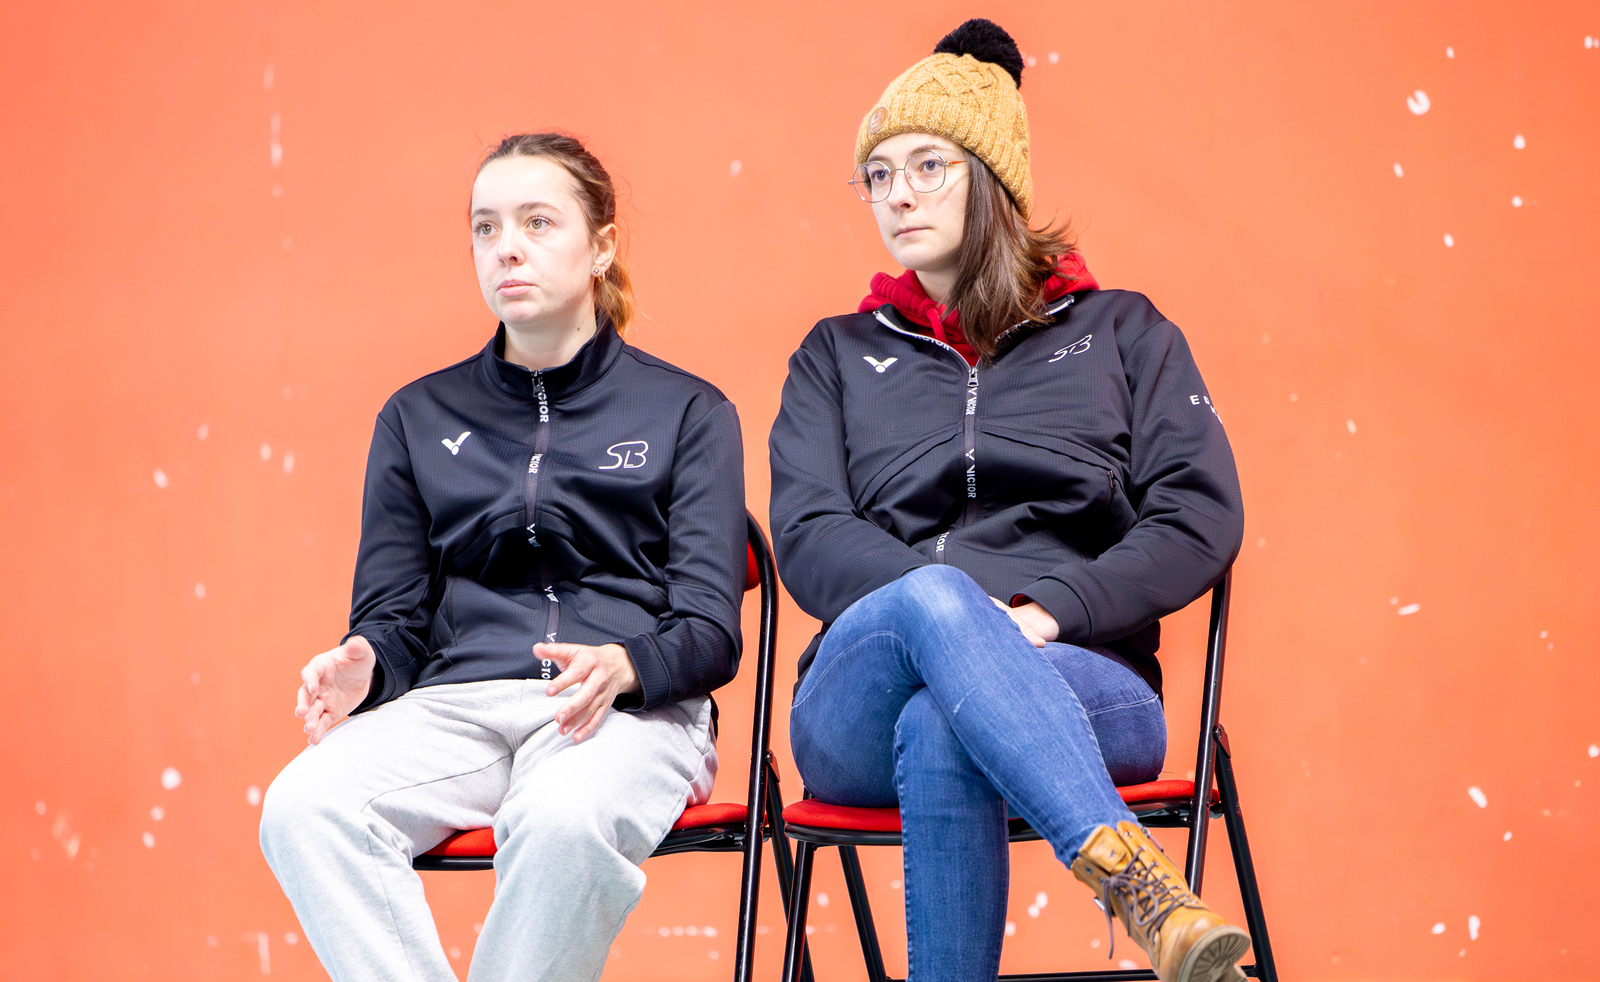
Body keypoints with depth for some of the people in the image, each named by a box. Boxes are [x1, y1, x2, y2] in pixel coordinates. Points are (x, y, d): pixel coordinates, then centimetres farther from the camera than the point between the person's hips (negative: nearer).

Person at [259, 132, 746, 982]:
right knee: (302, 807, -30)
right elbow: (393, 616, 18)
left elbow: (711, 630, 5)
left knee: (564, 820, -39)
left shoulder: (688, 412, 13)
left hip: (631, 703, -2)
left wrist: (624, 665, -19)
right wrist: (362, 662, -8)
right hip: (456, 702, 3)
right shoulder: (418, 418, 21)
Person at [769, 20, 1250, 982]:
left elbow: (1202, 517, 5)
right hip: (856, 714, 1)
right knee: (930, 600, -38)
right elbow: (810, 538, 6)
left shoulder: (1120, 332, 19)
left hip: (1088, 688, 0)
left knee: (939, 727, -38)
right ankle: (1132, 877, -56)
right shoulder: (838, 356, 22)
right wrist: (964, 606, -15)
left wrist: (1047, 609, -12)